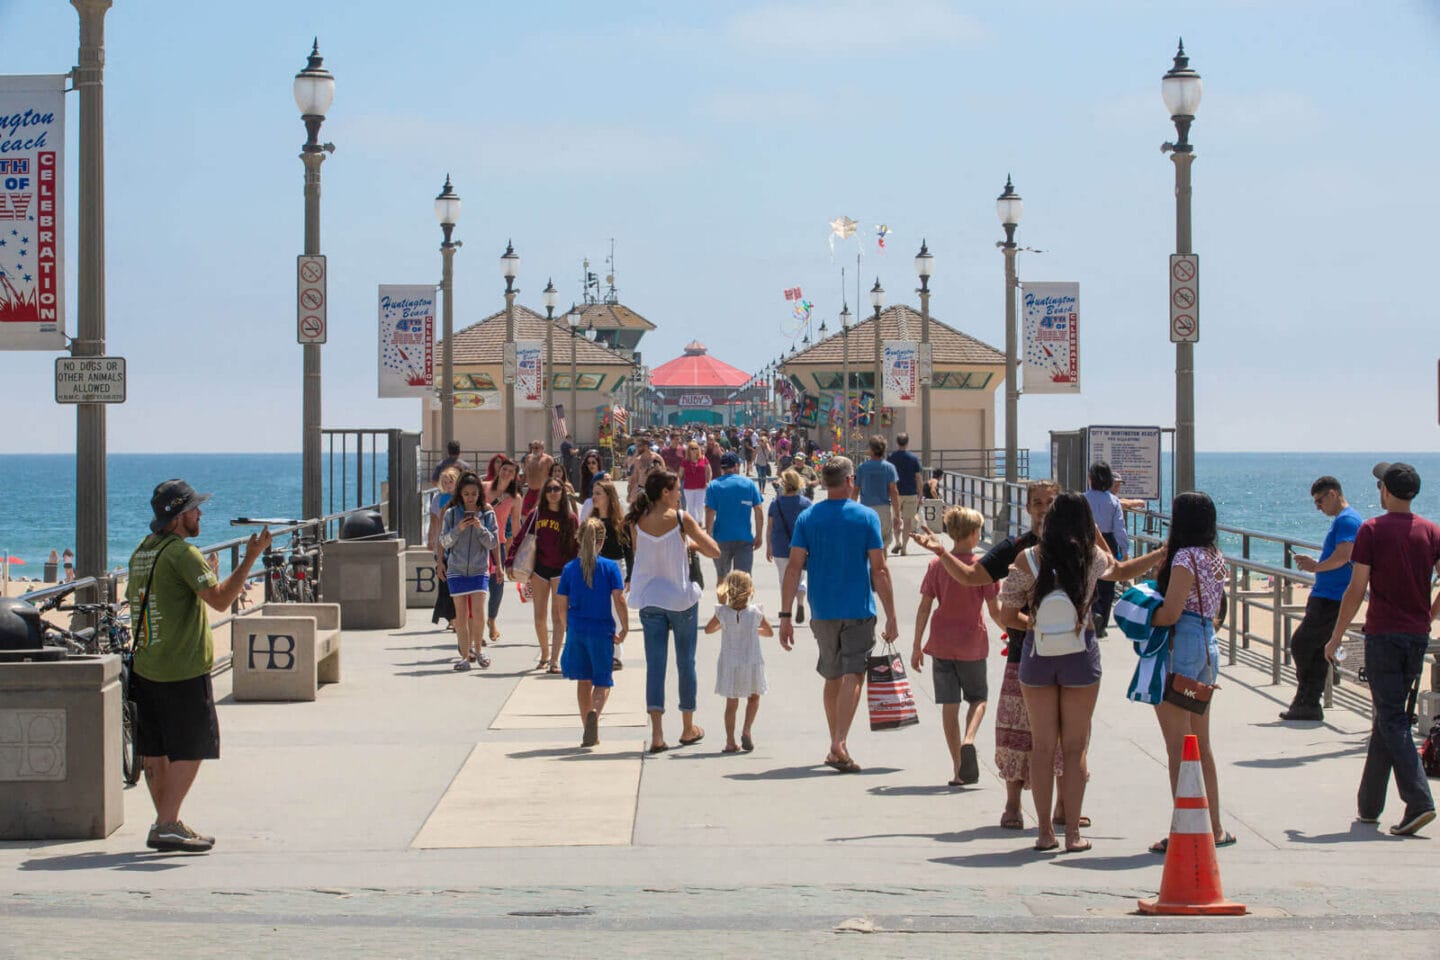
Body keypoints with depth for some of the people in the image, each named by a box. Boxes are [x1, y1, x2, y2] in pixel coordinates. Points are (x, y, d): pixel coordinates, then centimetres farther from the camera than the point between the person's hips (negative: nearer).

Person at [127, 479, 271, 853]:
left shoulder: (142, 552, 12)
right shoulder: (183, 553, -15)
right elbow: (220, 599, -23)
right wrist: (250, 558, -19)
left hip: (145, 666, 9)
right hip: (183, 671, -9)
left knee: (155, 751, 12)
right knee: (190, 749, -5)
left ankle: (166, 822, 19)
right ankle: (166, 827, -10)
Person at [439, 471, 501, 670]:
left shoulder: (487, 514, 1)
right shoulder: (452, 513, 2)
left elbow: (493, 543, -1)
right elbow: (444, 541, 1)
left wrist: (480, 528, -17)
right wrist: (458, 529, -15)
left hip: (479, 570, -1)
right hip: (456, 570, 1)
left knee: (478, 613, -10)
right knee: (461, 615, 2)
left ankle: (477, 648, 12)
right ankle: (465, 655, 8)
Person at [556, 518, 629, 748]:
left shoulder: (570, 569, 1)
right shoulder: (610, 567, -5)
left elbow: (561, 606, 2)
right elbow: (619, 600, -12)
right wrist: (625, 628, -2)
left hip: (576, 631, 2)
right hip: (602, 631, -2)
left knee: (583, 681, 14)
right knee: (602, 681, 8)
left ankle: (589, 733, 17)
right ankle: (594, 712, -24)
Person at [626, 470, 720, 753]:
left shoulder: (637, 522, -2)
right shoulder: (681, 519, -12)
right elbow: (714, 551, -10)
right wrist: (696, 540, 10)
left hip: (650, 599, 2)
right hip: (681, 597, -2)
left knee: (655, 664, 2)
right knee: (685, 663, 13)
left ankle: (657, 734, -11)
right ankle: (688, 728, 23)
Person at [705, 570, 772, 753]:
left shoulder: (722, 612, -8)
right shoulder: (755, 612, -8)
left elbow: (708, 629, 10)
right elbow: (769, 632, 8)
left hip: (729, 666, 1)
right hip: (752, 664, -1)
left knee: (731, 703, 9)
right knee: (754, 698, 20)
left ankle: (730, 741, 6)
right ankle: (747, 729, 2)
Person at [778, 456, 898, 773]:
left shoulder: (807, 518, 1)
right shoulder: (866, 517, -4)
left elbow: (794, 567, -4)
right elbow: (879, 570, -6)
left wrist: (785, 616, -3)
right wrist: (891, 617, -1)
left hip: (822, 611, 3)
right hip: (858, 609, -3)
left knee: (833, 677, 17)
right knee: (853, 676, -4)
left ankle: (835, 746, 26)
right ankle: (840, 745, -20)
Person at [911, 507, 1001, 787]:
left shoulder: (936, 566, -2)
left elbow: (924, 608, -1)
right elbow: (994, 610, -6)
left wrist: (917, 647, 5)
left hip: (941, 644, 2)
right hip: (972, 643, -2)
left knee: (949, 704, 6)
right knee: (978, 697, 16)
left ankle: (958, 769, 6)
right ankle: (968, 741, -13)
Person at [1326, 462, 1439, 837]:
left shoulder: (1371, 531, -8)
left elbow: (1356, 590, -10)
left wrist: (1336, 636, -1)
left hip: (1383, 635, -5)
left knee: (1392, 721, -5)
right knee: (1388, 717, 16)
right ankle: (1370, 803, 23)